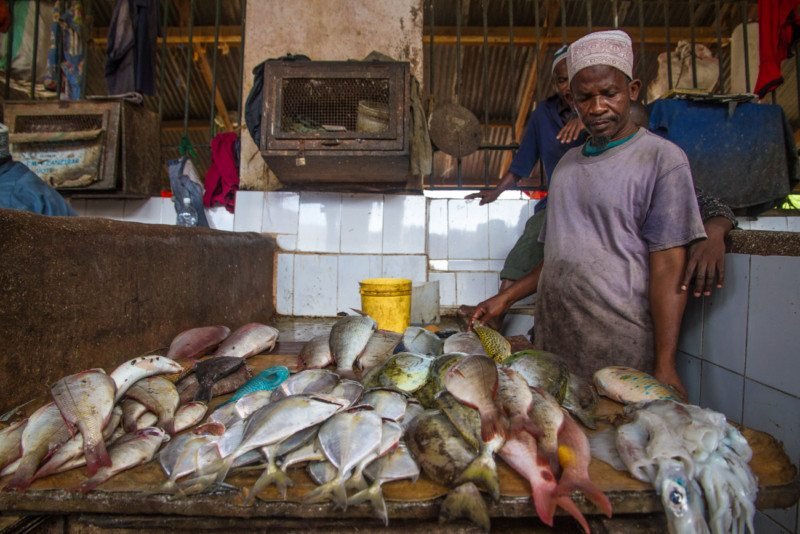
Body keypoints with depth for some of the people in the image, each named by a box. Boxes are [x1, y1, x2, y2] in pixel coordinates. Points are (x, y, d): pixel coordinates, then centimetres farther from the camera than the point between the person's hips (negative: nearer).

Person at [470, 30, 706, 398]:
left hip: (621, 353, -5)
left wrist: (664, 367, -16)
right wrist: (506, 298, 13)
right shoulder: (568, 163, 15)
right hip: (553, 342, 6)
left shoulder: (662, 159, -4)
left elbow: (668, 270, -11)